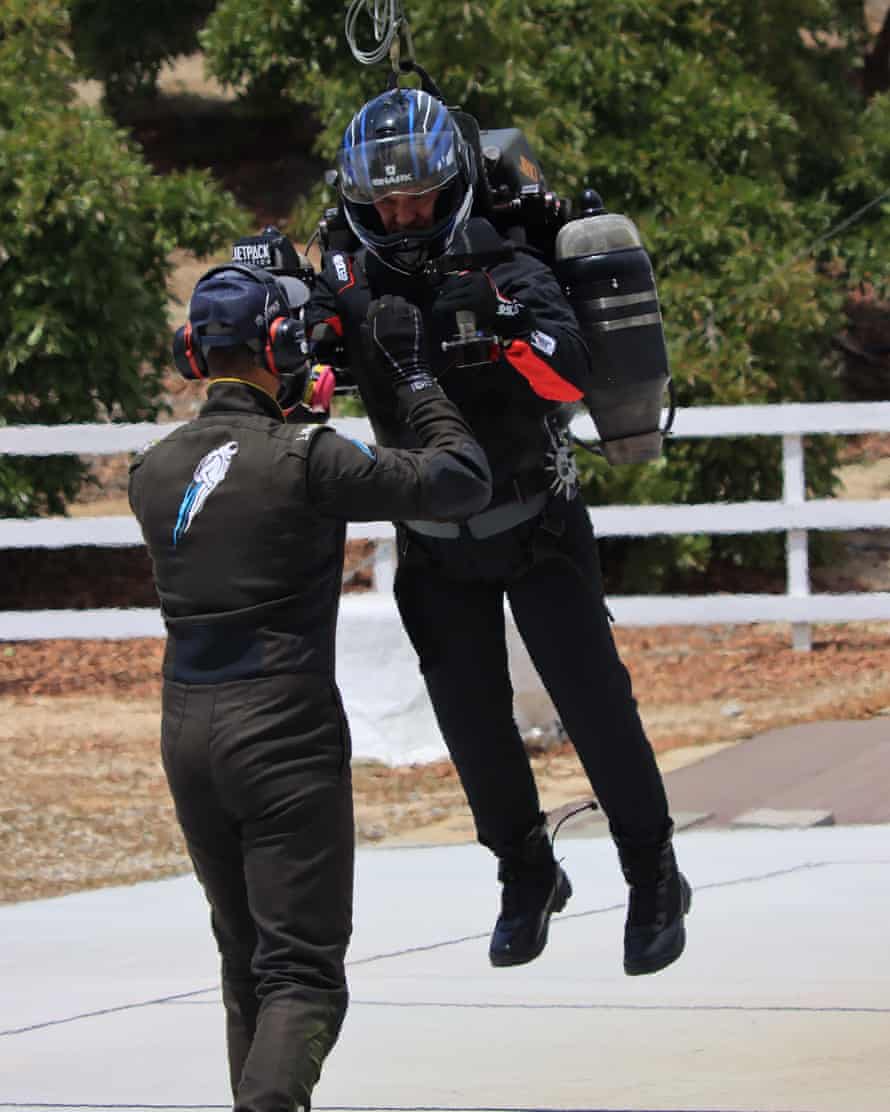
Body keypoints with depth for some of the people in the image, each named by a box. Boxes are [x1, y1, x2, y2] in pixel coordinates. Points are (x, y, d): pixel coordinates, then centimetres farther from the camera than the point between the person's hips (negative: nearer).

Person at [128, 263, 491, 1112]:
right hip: (284, 732, -6)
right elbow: (462, 482, -8)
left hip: (187, 731, 6)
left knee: (245, 960, 19)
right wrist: (409, 374, 2)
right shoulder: (304, 458, -12)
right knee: (303, 973, -7)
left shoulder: (151, 472, 6)